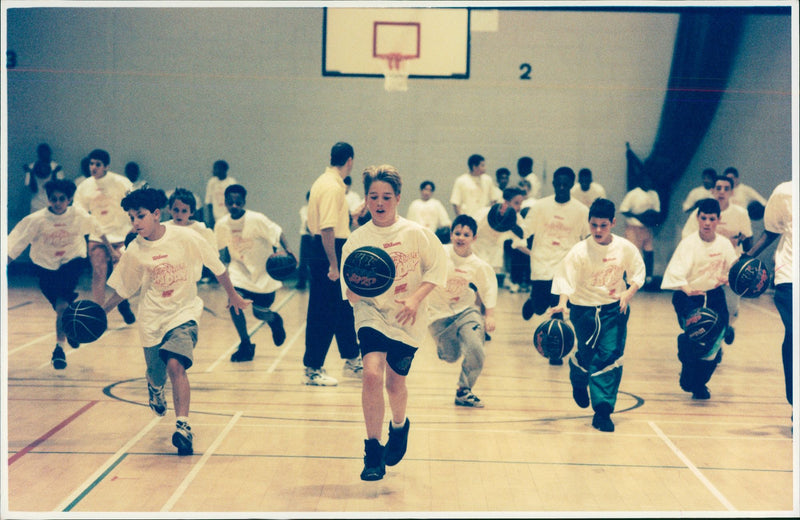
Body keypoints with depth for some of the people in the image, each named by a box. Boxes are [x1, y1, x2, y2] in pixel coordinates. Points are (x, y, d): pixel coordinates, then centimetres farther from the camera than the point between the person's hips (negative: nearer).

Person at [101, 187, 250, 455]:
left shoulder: (185, 237, -13)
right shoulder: (134, 251, -6)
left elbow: (217, 266, 1)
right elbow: (122, 289, 9)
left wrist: (233, 295, 11)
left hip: (184, 314, -3)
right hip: (152, 320, 3)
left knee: (175, 365, -25)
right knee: (156, 376, 10)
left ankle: (183, 426, -20)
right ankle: (154, 388, 49)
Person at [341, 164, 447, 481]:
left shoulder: (415, 233, -5)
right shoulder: (357, 240, -3)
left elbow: (438, 267, 0)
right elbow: (348, 292, -2)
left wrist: (415, 299, -12)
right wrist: (354, 290, -26)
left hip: (407, 320, 0)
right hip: (372, 315, 0)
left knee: (394, 381, 9)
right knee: (372, 374, -21)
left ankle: (399, 426, 45)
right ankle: (373, 452, -9)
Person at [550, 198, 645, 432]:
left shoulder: (625, 248, -7)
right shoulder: (580, 251, -15)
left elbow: (638, 273, 6)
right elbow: (566, 279, -19)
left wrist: (629, 293, -10)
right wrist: (562, 304, -35)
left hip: (615, 308, 2)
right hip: (584, 309, -1)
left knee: (611, 356, -8)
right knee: (589, 356, 1)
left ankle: (603, 410, -2)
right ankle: (578, 380, 40)